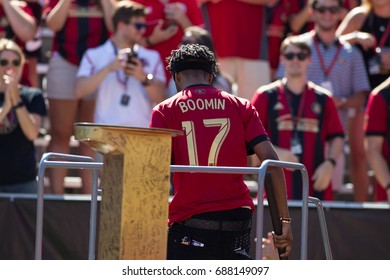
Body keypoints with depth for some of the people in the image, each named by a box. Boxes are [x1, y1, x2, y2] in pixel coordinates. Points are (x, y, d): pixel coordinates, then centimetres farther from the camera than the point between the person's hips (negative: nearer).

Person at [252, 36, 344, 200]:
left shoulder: (323, 98, 12)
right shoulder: (266, 96, 6)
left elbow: (337, 137, 14)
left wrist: (330, 163, -3)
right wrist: (275, 152, -11)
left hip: (316, 186, 2)